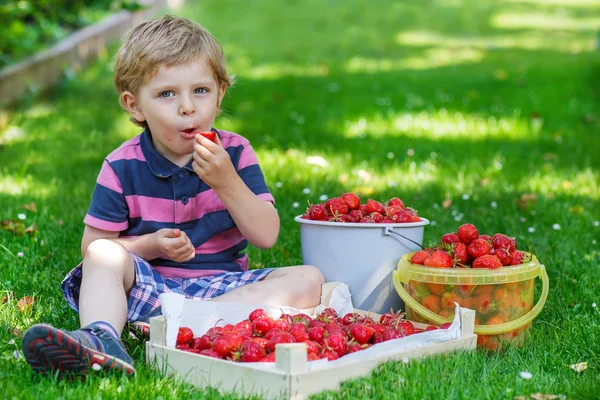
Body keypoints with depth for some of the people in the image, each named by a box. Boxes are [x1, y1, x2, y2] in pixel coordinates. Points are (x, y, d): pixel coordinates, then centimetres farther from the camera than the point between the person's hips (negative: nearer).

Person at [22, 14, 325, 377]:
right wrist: (151, 245, -17)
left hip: (222, 285, 1)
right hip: (150, 286, -1)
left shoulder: (235, 153, 1)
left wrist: (226, 181, -20)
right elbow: (93, 245, 0)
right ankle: (100, 338, -50)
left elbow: (267, 236, -6)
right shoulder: (123, 168, -2)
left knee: (309, 279, -20)